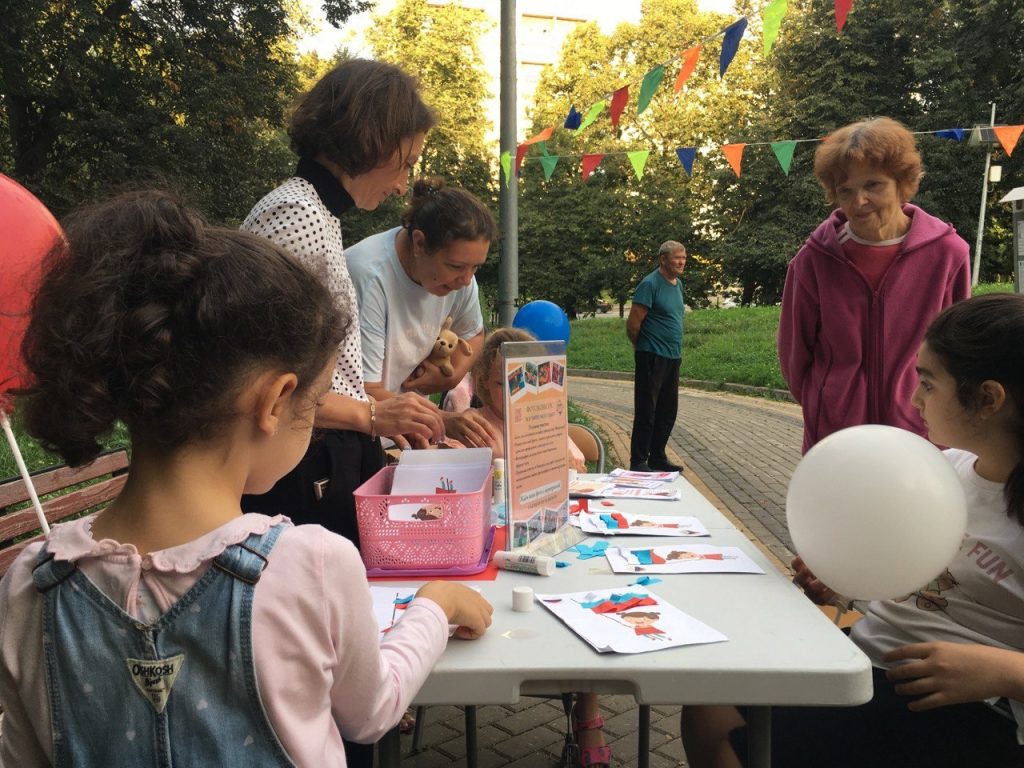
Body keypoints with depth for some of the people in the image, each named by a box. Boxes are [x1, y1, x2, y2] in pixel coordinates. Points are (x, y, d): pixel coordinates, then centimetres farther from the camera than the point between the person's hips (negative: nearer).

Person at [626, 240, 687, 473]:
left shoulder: (678, 284, 13)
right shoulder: (650, 284, -14)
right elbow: (633, 324, -15)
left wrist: (675, 348, 17)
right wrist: (643, 348, -1)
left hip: (673, 357, 8)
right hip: (652, 358, -8)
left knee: (668, 412, 14)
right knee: (646, 411, -3)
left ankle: (658, 458, 25)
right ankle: (638, 462, 5)